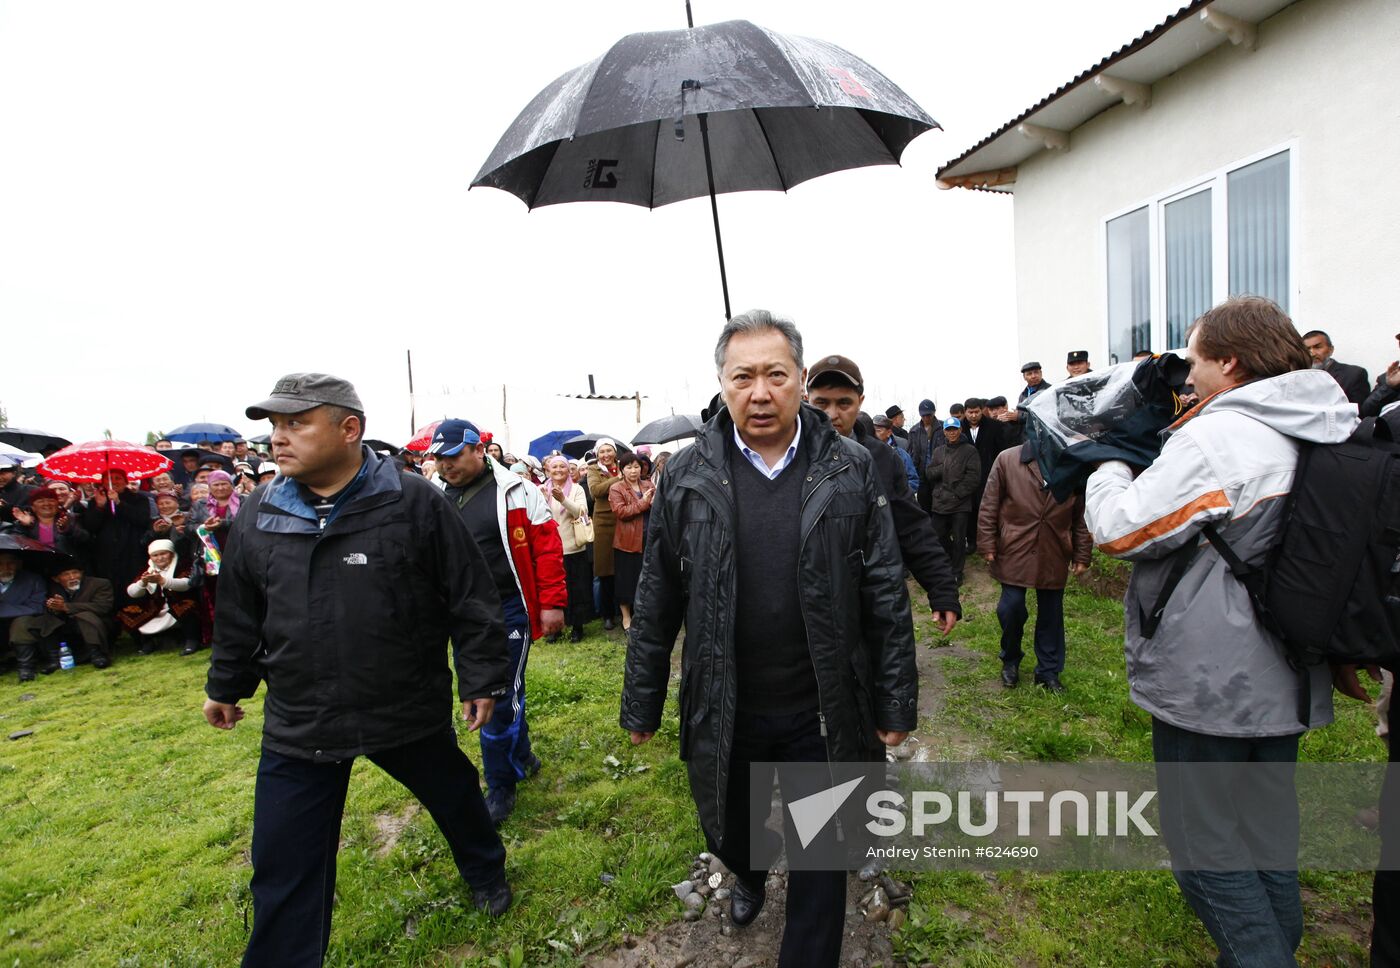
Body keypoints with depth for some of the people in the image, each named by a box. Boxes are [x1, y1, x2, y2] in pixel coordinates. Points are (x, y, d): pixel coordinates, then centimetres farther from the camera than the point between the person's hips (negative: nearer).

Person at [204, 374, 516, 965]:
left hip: (410, 713, -2)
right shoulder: (258, 516, -2)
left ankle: (486, 874, 52)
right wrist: (225, 687, 22)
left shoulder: (416, 505, -16)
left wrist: (481, 678, -7)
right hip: (297, 726, 3)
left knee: (455, 798, 22)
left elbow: (472, 600, -10)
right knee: (284, 870, 11)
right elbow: (239, 615, 13)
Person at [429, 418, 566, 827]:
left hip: (507, 610, -6)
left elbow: (547, 547, -12)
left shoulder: (514, 491, -12)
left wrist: (551, 603, -14)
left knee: (501, 698, 0)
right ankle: (522, 758, 39)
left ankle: (501, 788, 18)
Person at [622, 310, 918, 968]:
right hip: (722, 713, 2)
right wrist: (641, 706, 3)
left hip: (821, 715, -1)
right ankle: (749, 876, 60)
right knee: (726, 833, 25)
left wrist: (896, 703, -1)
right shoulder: (687, 476, -6)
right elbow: (655, 604, -1)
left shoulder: (850, 470, -8)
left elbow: (887, 598, -3)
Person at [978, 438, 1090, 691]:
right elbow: (989, 506, -3)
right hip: (1014, 551, -2)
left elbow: (1082, 516, 4)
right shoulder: (1007, 460, -7)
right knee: (1011, 608, 0)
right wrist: (988, 545, -5)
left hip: (1055, 556, 2)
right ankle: (1010, 661, 26)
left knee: (1051, 614, 12)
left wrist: (1082, 556, 5)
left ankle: (1048, 670, 29)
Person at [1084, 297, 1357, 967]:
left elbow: (1120, 528, -21)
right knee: (1267, 828, 24)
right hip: (1284, 680, 9)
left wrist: (1111, 466, -3)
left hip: (1210, 683, -9)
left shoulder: (1218, 436, -21)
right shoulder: (1318, 434, 8)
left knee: (1205, 846, 6)